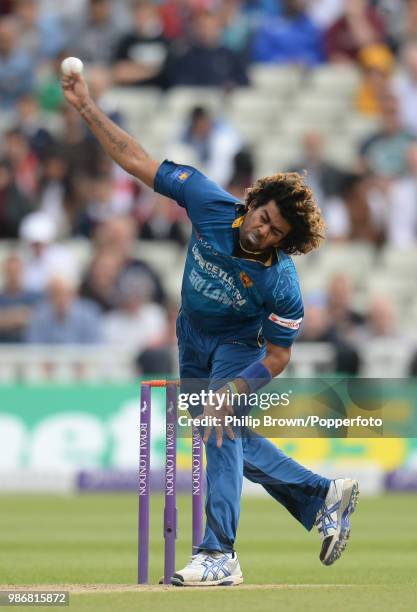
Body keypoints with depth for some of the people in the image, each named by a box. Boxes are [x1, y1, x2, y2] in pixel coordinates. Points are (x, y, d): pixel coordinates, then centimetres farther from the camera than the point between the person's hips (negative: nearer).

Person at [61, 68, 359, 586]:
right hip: (193, 336, 6)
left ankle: (219, 556, -21)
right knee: (230, 441, 14)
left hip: (241, 344, -6)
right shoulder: (209, 203, -28)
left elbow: (277, 356, -23)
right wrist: (85, 106, -31)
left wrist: (232, 391, -35)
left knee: (223, 431, -22)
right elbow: (136, 160, -25)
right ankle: (324, 496, 29)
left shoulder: (281, 284, -35)